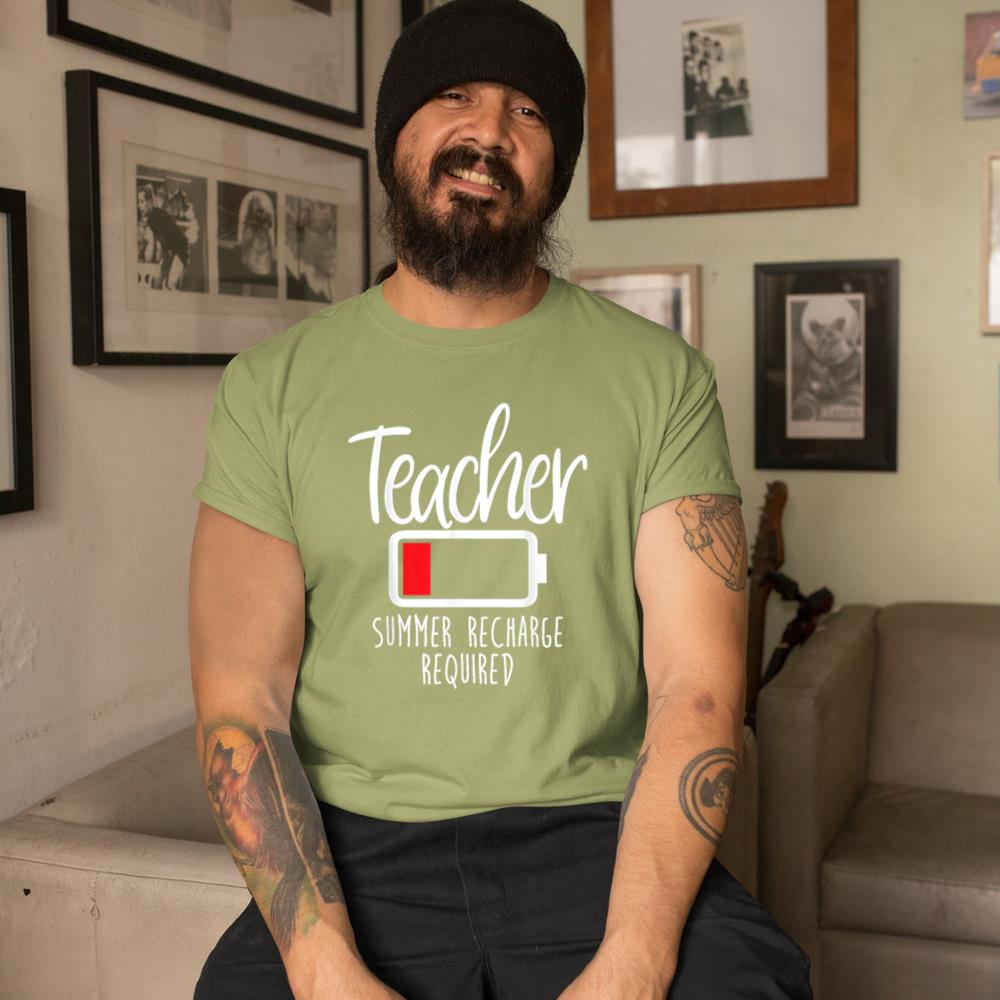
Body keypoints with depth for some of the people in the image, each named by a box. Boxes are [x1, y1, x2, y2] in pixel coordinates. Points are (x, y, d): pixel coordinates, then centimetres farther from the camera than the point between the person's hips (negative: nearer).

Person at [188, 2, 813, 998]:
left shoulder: (659, 376, 3)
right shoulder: (273, 386, 4)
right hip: (358, 849, 0)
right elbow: (240, 701, -2)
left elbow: (696, 686, -5)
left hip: (597, 833, 0)